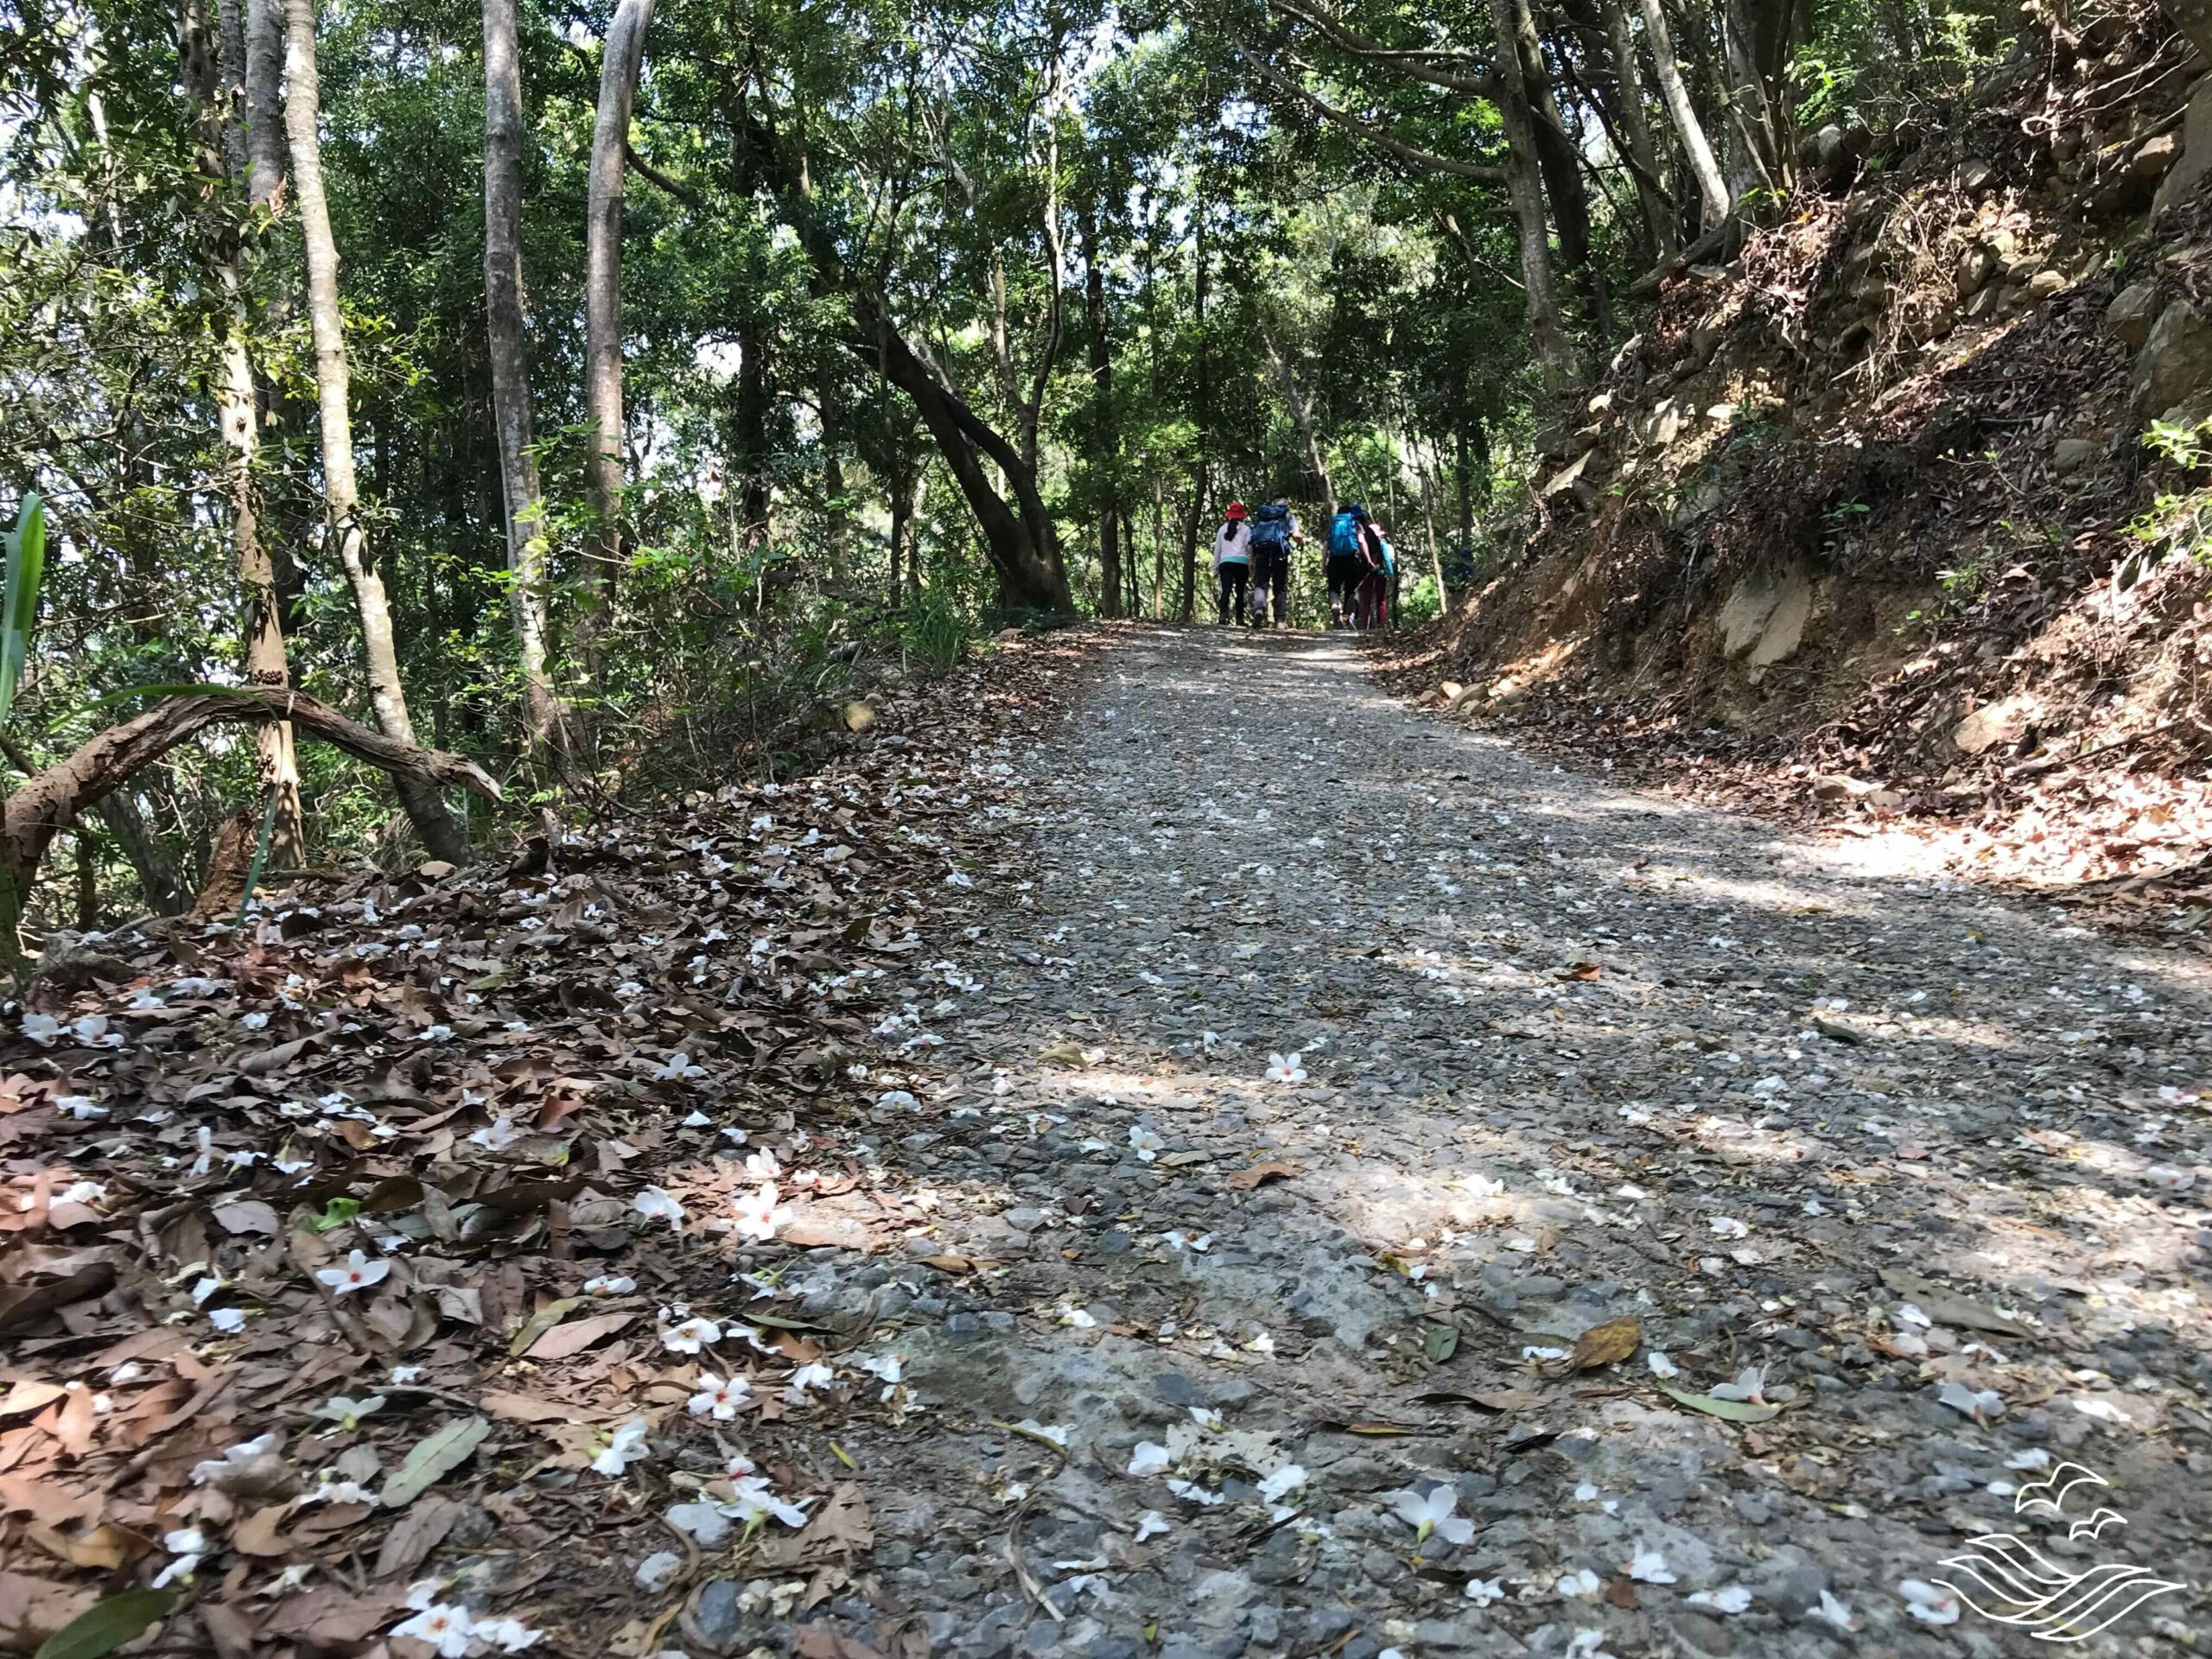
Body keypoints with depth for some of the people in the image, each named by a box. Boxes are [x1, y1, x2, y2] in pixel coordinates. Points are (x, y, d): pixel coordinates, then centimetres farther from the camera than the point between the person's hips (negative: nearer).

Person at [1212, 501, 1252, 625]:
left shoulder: (1223, 528, 15)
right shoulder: (1246, 529, 8)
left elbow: (1217, 549, 16)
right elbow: (1249, 546, -2)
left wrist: (1215, 568, 20)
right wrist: (1252, 563, 7)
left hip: (1225, 562, 1)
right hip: (1241, 562, -1)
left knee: (1225, 590, -10)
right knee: (1240, 592, 9)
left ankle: (1223, 614, -31)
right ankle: (1240, 619, 8)